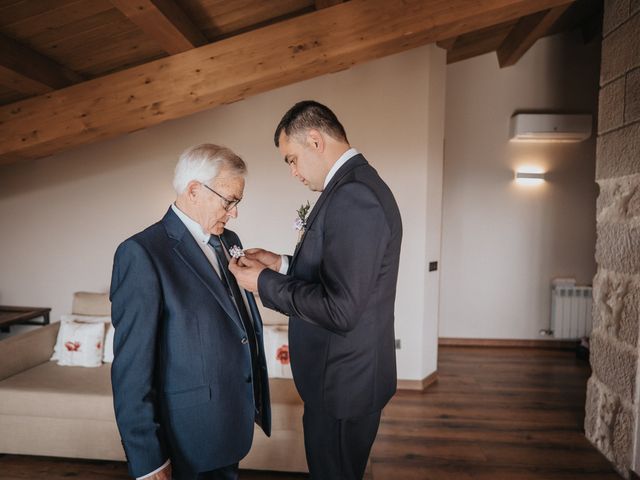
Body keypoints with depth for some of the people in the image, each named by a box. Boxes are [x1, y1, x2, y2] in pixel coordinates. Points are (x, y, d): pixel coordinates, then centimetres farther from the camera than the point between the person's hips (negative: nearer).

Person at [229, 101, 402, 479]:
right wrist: (282, 263, 5)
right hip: (345, 375, 9)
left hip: (343, 383, -9)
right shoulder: (357, 185, 7)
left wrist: (264, 283, -18)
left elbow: (339, 310, -29)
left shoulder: (353, 196, -26)